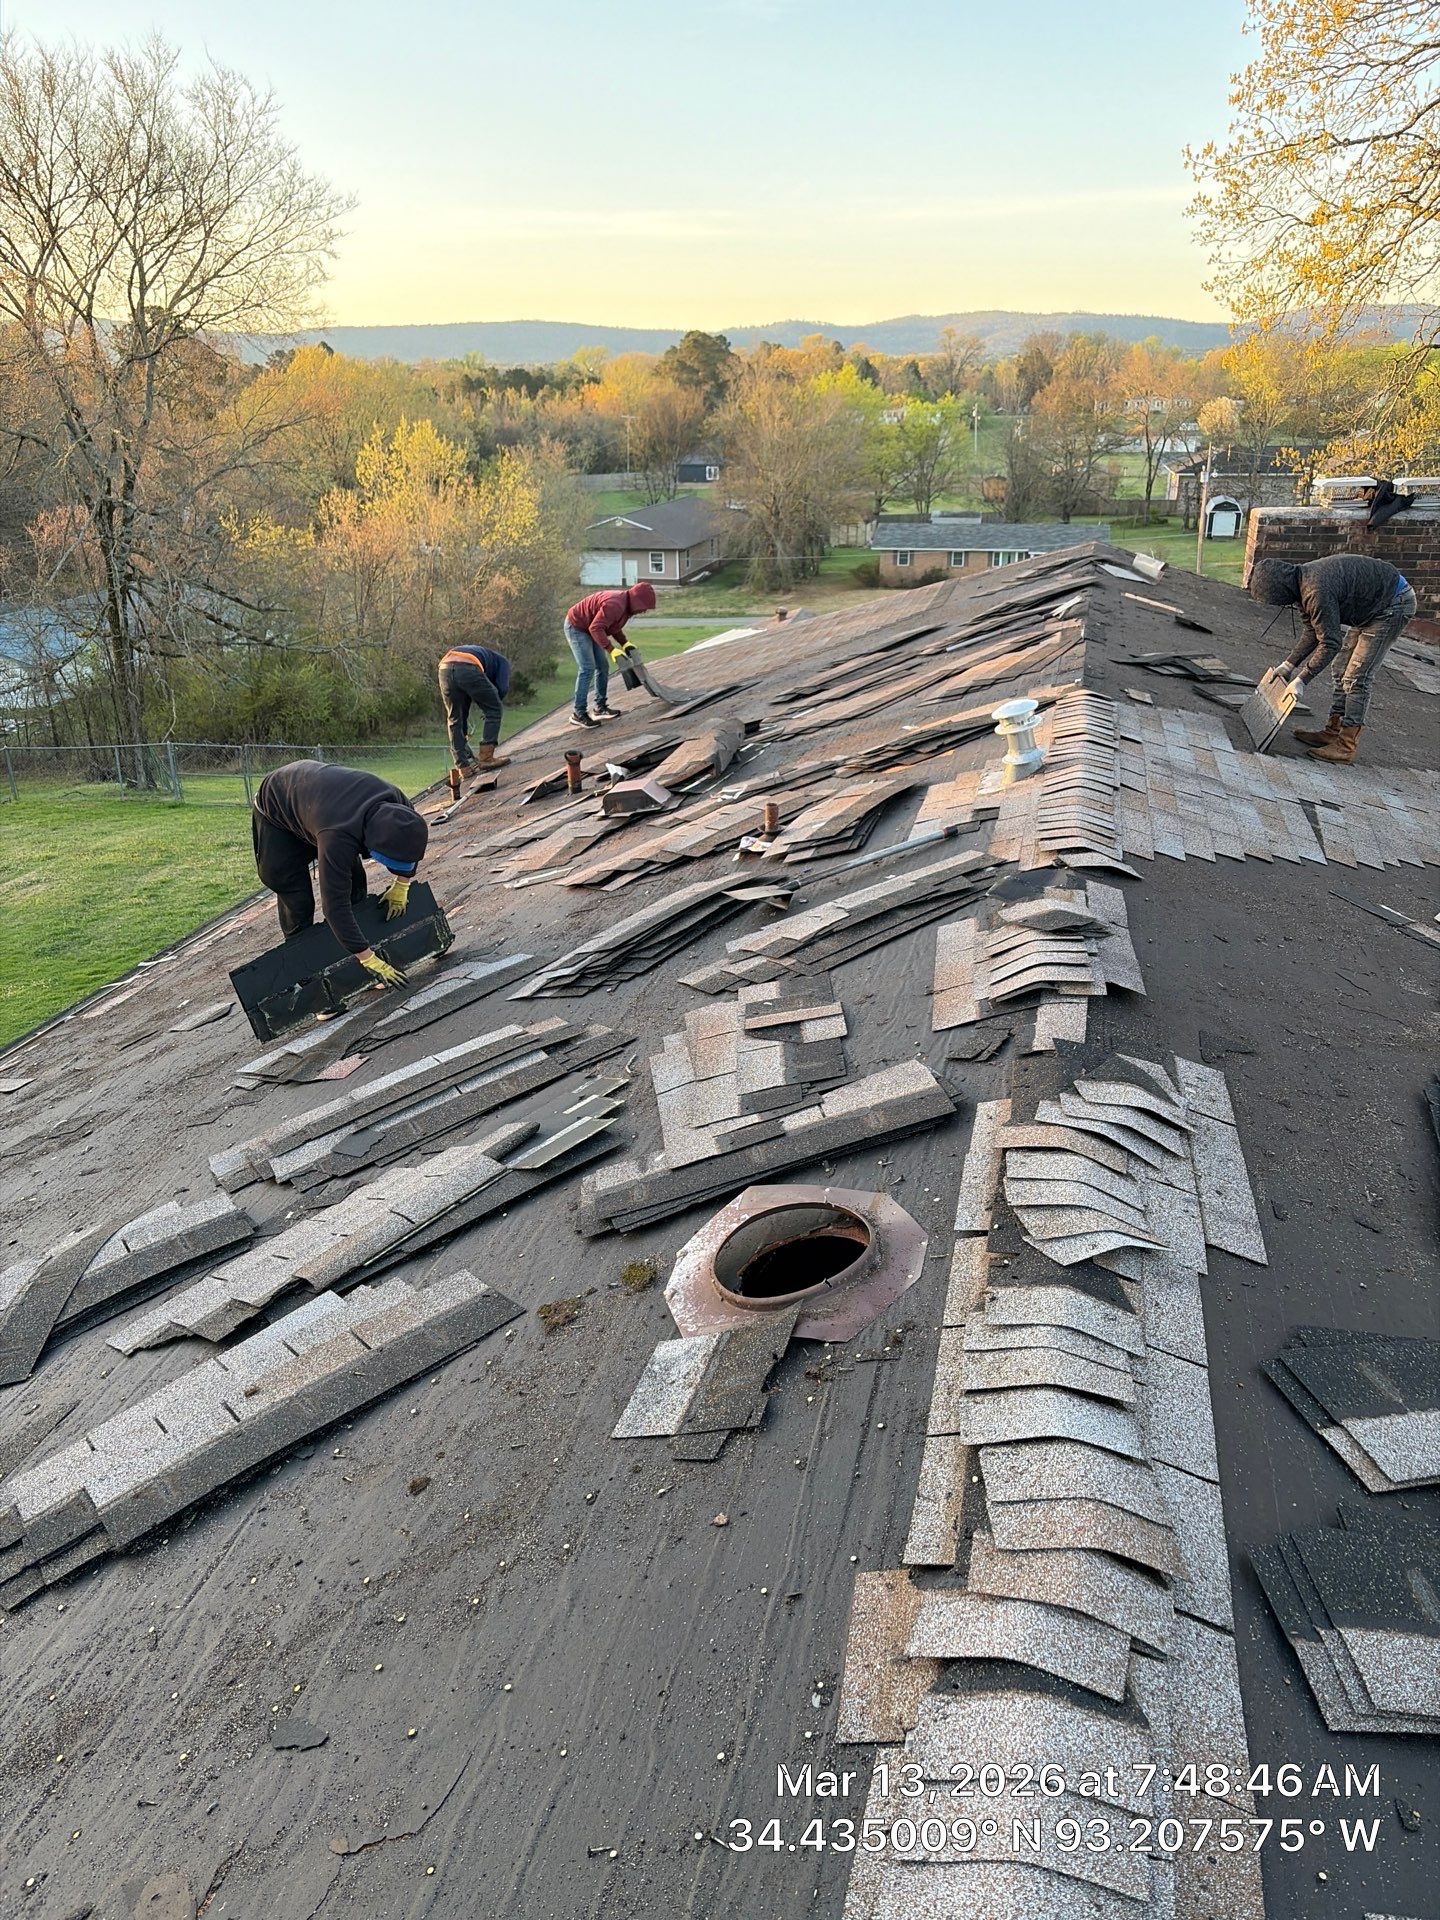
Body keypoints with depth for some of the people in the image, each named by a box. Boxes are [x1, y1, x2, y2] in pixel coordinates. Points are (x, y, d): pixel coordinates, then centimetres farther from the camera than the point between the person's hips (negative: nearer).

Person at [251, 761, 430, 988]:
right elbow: (335, 906, -44)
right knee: (297, 901, -9)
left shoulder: (395, 803, -28)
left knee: (353, 884, 0)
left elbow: (410, 842, -4)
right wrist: (369, 961, -43)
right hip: (276, 813, -6)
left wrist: (401, 886, -5)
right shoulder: (338, 837, -46)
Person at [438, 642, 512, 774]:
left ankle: (462, 766, 14)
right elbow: (503, 688, 9)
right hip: (468, 669, -6)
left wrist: (464, 733, 47)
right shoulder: (502, 661, 31)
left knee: (454, 719, 17)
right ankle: (486, 757, 3)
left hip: (444, 668, 6)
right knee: (494, 710, 10)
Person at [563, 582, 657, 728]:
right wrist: (611, 649, -35)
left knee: (603, 666, 9)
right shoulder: (615, 605, -32)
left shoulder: (626, 604, 0)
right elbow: (596, 628, -35)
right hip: (576, 627, -10)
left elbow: (614, 627, 12)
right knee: (587, 668, -14)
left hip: (588, 629, 10)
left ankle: (600, 707, 18)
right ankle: (579, 714, -11)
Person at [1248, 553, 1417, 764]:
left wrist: (1301, 680, -23)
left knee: (1356, 678, -10)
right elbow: (1311, 633, 8)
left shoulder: (1317, 592, -32)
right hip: (1371, 607, 10)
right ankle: (1332, 732, 20)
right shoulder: (1302, 583, 0)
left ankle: (1346, 747, -8)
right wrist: (1288, 664, 3)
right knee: (1343, 672, 13)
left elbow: (1330, 644, -27)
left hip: (1395, 604, -10)